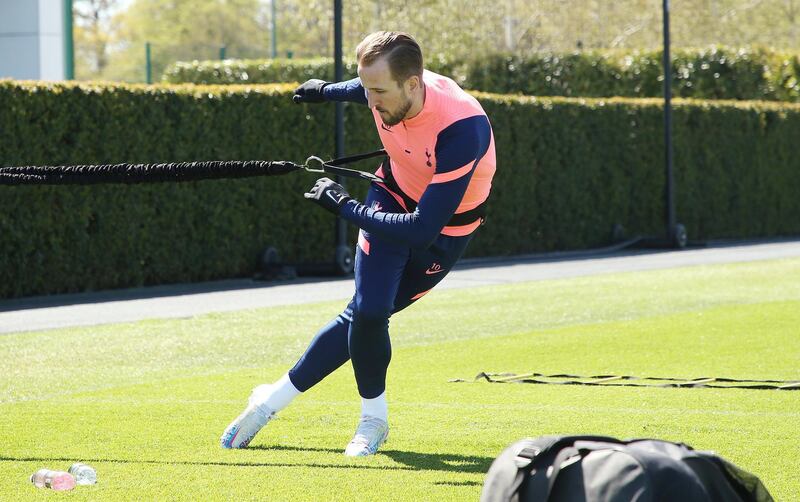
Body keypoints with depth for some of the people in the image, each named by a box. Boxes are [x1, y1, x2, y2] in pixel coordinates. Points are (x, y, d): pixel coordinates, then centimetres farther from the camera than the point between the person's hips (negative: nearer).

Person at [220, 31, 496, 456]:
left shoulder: (461, 129, -39)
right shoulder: (387, 90, -21)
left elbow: (423, 231, -39)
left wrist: (344, 206, -31)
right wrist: (328, 91, 30)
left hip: (444, 227, -4)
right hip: (394, 194, 4)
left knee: (367, 314, -8)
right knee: (368, 311, -13)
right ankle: (373, 419, 7)